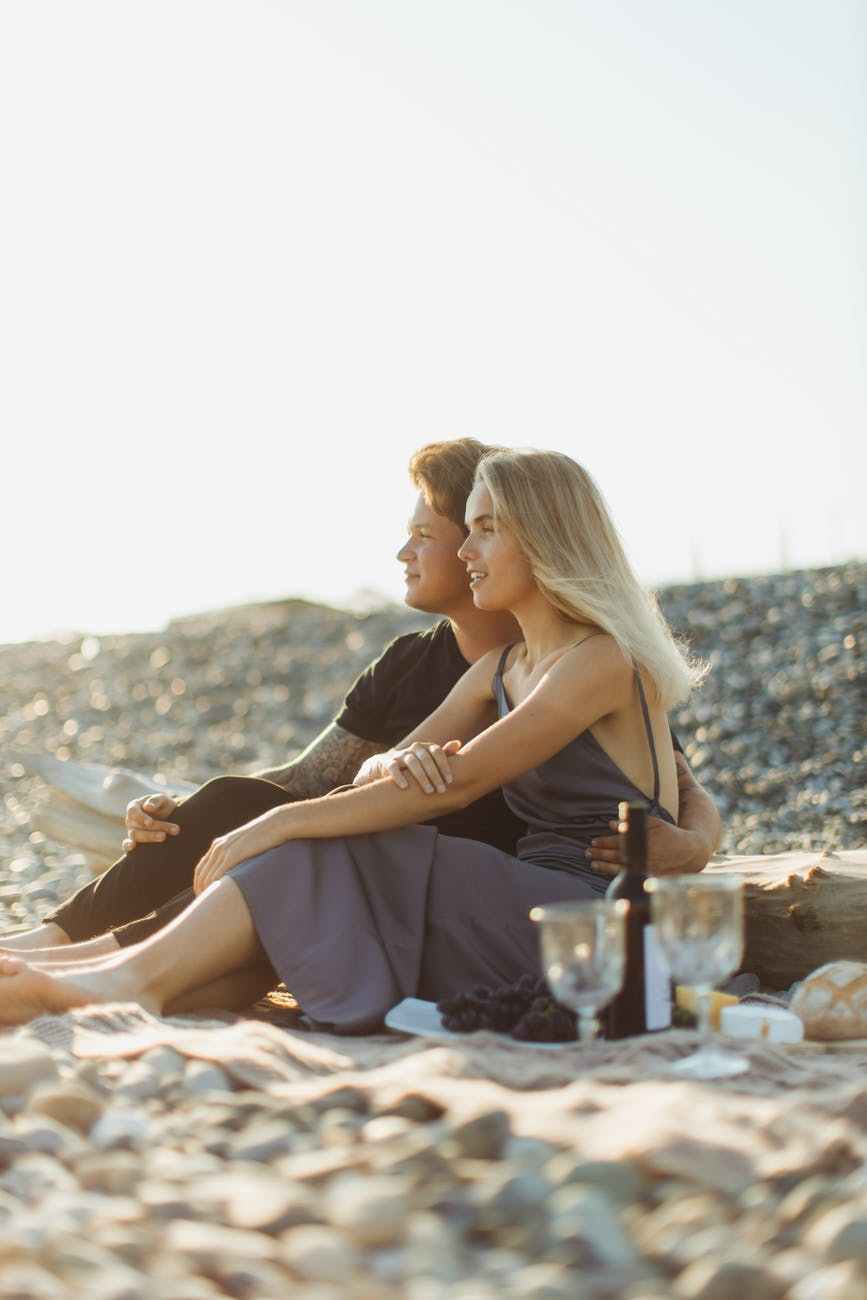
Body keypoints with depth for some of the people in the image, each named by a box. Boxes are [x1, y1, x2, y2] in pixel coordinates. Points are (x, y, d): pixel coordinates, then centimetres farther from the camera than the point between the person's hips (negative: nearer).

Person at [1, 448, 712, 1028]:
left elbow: (458, 784, -19)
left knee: (324, 866, -19)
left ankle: (138, 977, -20)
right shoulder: (500, 669, 18)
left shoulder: (603, 659, -10)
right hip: (526, 911, 8)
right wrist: (395, 764, -17)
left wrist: (281, 823, -18)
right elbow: (375, 771, 9)